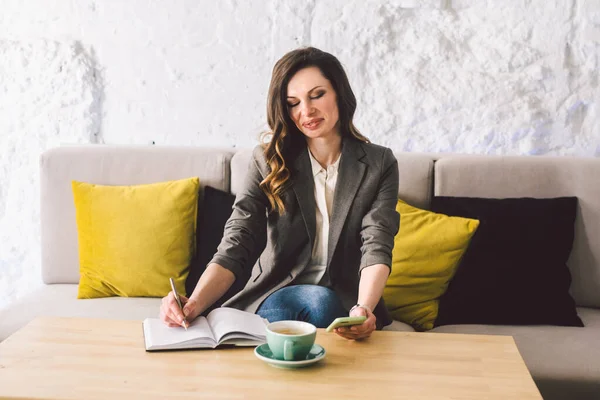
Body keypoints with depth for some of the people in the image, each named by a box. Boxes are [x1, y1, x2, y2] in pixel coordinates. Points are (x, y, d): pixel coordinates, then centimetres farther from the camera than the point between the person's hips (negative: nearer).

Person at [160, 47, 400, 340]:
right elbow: (237, 242, -8)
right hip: (275, 297, 0)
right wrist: (196, 302, -28)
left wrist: (363, 309, -34)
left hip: (345, 302, 1)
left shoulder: (379, 165, 1)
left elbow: (376, 246, -11)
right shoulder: (268, 160, 2)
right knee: (319, 300, -33)